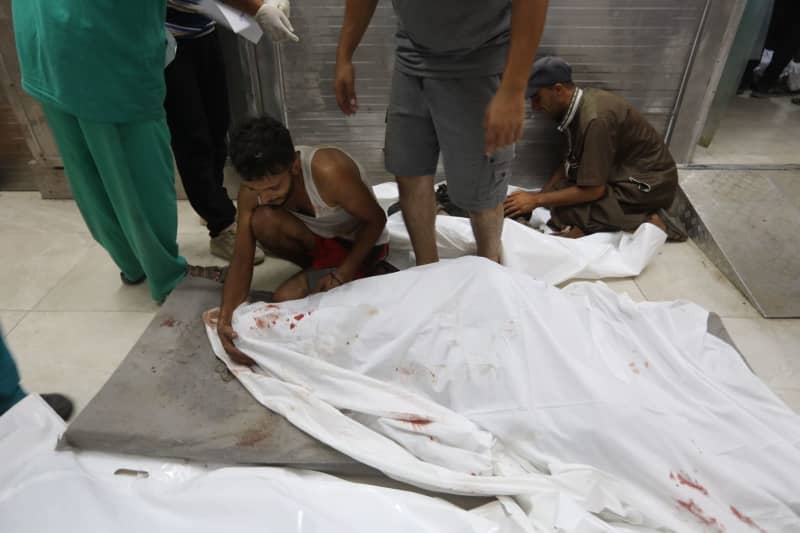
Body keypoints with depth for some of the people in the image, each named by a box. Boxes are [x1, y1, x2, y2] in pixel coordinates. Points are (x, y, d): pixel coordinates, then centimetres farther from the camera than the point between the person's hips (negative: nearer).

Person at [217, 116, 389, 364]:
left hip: (361, 243, -5)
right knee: (262, 220, -26)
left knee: (288, 298, -22)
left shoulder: (329, 171, -35)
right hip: (318, 240, 5)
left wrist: (342, 275, -26)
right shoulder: (251, 191, -19)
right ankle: (318, 267, 0)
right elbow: (242, 259, -17)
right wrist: (225, 319, -30)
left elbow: (376, 219, -21)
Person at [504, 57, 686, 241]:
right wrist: (540, 194, -2)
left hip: (649, 183, -9)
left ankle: (648, 223, -12)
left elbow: (594, 190, -26)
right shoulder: (579, 106, 0)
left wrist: (537, 200, -19)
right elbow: (570, 163, 10)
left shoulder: (595, 119, -28)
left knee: (567, 212, -24)